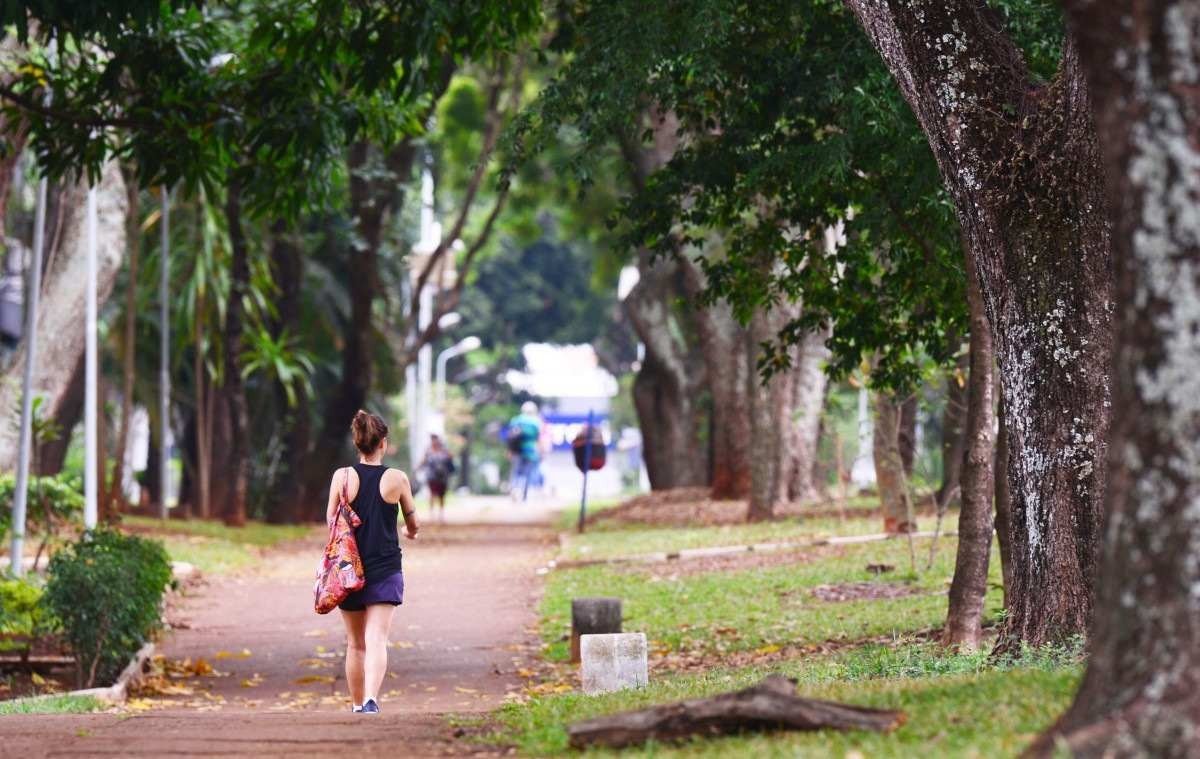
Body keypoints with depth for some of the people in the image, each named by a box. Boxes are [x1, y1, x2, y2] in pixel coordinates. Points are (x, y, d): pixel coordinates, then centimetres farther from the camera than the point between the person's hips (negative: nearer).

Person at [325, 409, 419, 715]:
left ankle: (357, 706, 24)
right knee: (377, 640, -8)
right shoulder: (397, 479, -4)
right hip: (385, 570, -2)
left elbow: (331, 522, 1)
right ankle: (371, 699, -29)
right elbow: (413, 524, 7)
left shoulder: (342, 477, -4)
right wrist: (411, 531, 32)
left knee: (355, 644, 14)